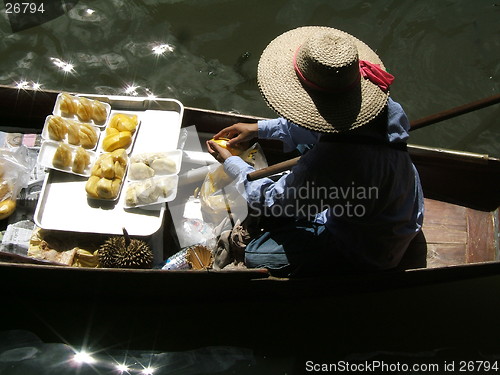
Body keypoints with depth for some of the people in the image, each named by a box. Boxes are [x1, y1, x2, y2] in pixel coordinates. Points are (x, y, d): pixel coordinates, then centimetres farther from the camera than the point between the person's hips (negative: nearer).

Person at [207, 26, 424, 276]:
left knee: (257, 256, -3)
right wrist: (260, 128, 5)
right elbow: (320, 127, 3)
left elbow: (274, 203, -21)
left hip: (371, 253, -7)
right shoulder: (382, 105, -20)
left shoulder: (326, 163, -43)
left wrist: (230, 162, -6)